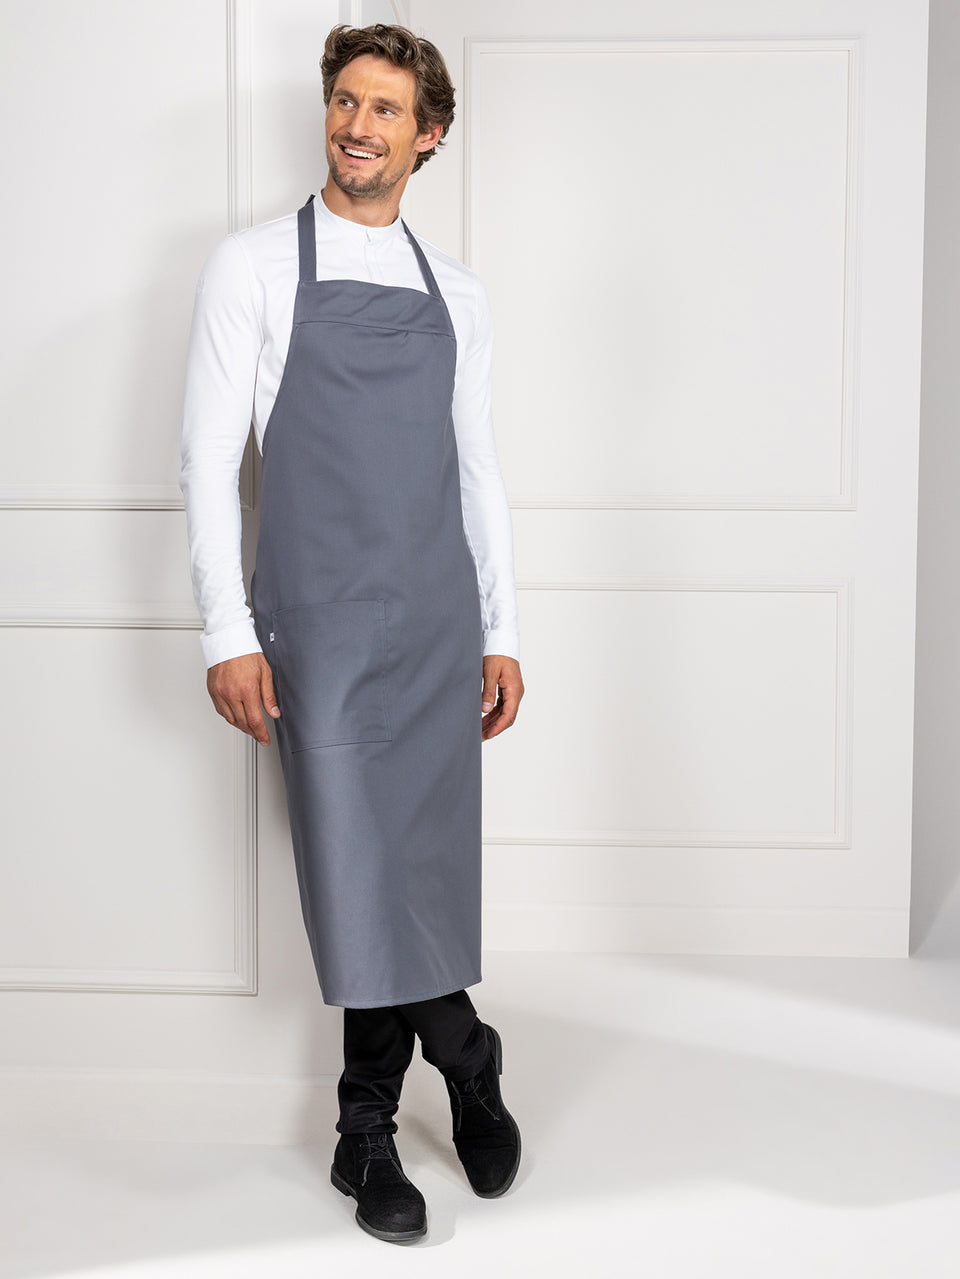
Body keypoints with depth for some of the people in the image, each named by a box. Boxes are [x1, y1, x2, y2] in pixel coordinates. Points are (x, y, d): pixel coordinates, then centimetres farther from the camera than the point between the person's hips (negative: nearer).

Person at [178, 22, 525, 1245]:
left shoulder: (455, 291, 14)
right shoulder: (254, 265, 2)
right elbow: (207, 455, -2)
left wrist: (502, 629, 11)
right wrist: (227, 633, -9)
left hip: (439, 622, 3)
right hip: (321, 623, -3)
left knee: (423, 872, 5)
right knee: (362, 878, -3)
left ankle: (371, 1131, 22)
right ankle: (461, 1057, 20)